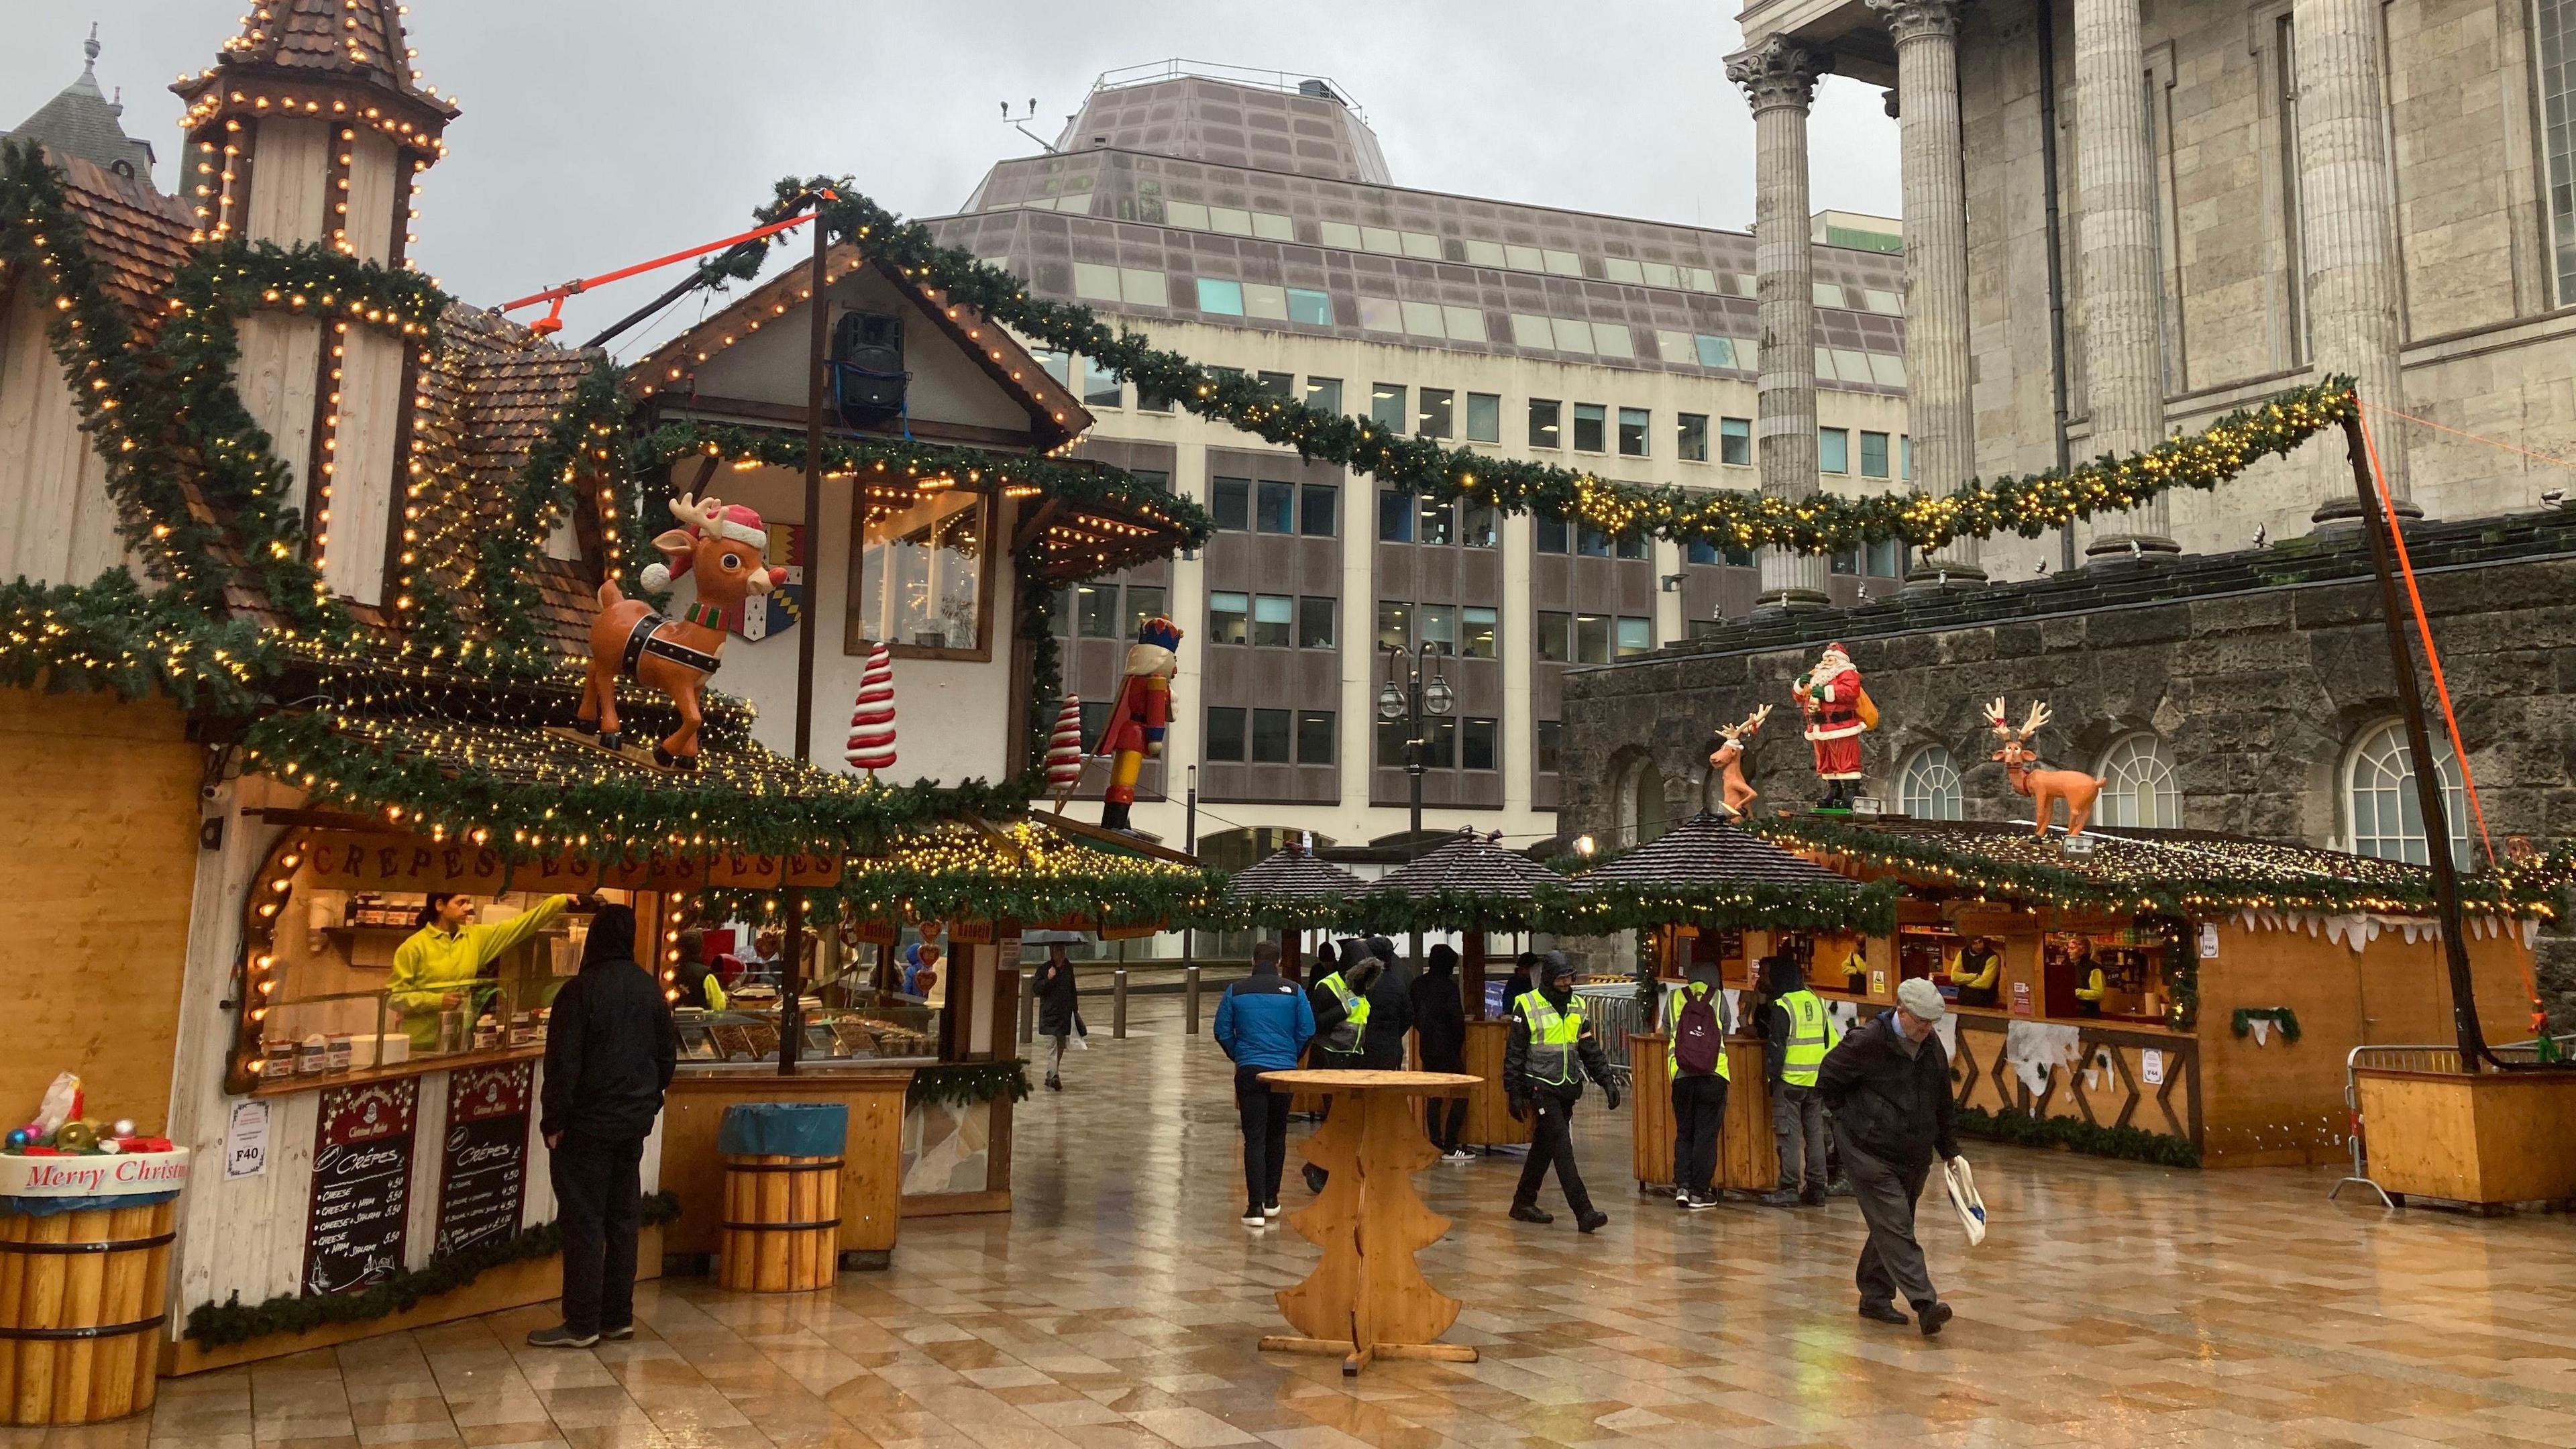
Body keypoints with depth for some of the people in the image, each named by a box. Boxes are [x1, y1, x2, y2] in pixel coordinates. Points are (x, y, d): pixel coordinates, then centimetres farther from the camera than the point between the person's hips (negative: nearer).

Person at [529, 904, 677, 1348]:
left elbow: (563, 1063, -16)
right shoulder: (651, 989, 5)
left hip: (589, 1123, -6)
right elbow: (668, 1054, 12)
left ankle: (581, 1324, 3)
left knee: (583, 1221, -1)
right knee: (623, 1220, 11)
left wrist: (553, 1120, -9)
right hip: (635, 1121, 6)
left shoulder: (581, 990, -14)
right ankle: (618, 1317, 17)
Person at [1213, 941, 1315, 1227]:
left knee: (1254, 1138, -1)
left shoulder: (1236, 991, 0)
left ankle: (1255, 1206, -9)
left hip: (1249, 1071, -1)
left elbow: (1222, 1032, 4)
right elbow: (1308, 1031, -2)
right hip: (1285, 1071, 1)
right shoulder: (1294, 991, -1)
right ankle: (1271, 1198, 24)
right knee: (1277, 1135, 16)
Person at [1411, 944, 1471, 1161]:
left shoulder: (1418, 984, 6)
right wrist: (1458, 1044, -2)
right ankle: (1449, 1146, -5)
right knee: (1460, 1094, -1)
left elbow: (1413, 1015, 11)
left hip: (1426, 1047, 7)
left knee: (1433, 1096, 13)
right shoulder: (1448, 985, -14)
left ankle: (1436, 1144, 13)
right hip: (1446, 1049, -7)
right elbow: (1457, 1018, -15)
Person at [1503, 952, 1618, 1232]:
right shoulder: (1527, 1007, -7)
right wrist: (1514, 1093, -8)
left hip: (1567, 1089, 6)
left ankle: (1523, 1203, 26)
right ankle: (1584, 1213, -16)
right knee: (1563, 1148, -12)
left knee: (1544, 1146, 13)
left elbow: (1590, 1049, 15)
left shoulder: (1576, 1007, 11)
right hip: (1541, 1087, -6)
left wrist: (1607, 1080, 5)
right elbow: (1514, 1054, -5)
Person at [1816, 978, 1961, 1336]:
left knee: (1889, 1228, 13)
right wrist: (1855, 1121, -1)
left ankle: (1875, 1298, 24)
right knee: (1895, 1228, -13)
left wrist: (1951, 1152, 21)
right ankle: (1924, 1304, -19)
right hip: (1871, 1154, -7)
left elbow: (1942, 1106, 18)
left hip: (1914, 1157, 7)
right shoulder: (1866, 1043, -15)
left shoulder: (1933, 1048, 6)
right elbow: (1827, 1080, -4)